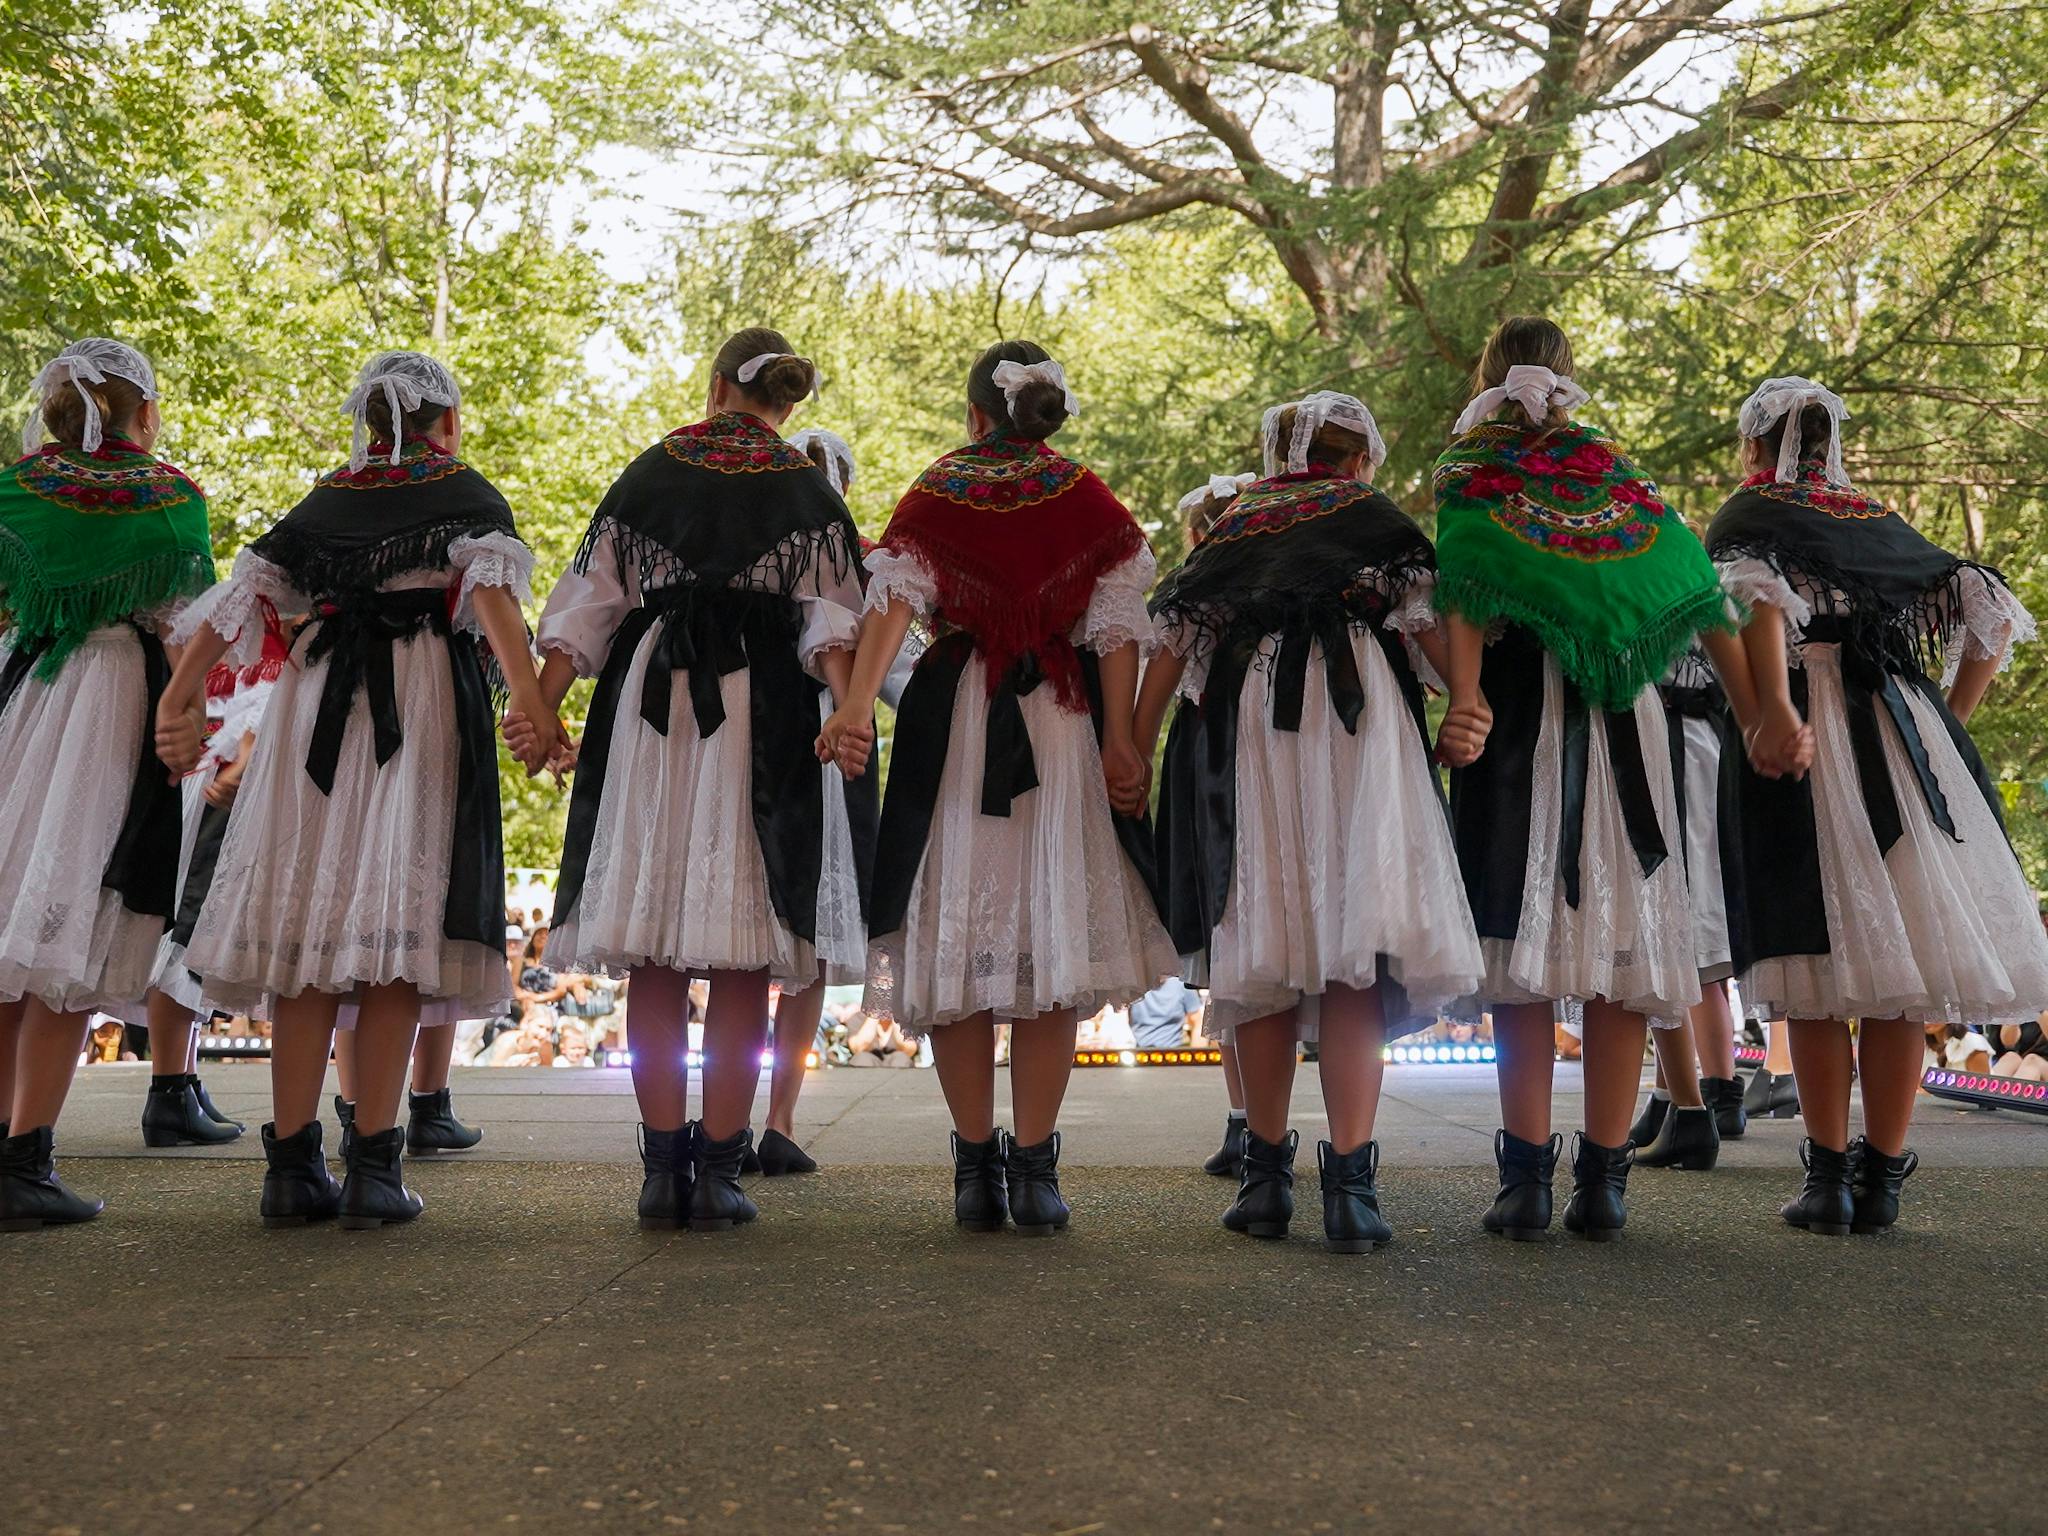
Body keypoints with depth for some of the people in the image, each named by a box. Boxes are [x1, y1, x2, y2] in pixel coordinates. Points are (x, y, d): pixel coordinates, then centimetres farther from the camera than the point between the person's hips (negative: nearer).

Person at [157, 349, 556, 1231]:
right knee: (399, 922, -6)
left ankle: (292, 1166, 3)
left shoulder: (323, 502, 19)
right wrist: (528, 695, -23)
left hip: (315, 698, 4)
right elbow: (489, 587, -11)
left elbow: (239, 599, 9)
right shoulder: (465, 494, 8)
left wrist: (174, 703, 5)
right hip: (422, 702, -4)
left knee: (307, 923, 3)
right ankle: (373, 1168, -10)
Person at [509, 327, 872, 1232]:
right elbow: (829, 622, -6)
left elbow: (591, 600, 6)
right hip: (763, 721, -2)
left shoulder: (647, 475, 12)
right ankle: (717, 1172, 0)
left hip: (650, 711, 2)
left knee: (655, 958, 4)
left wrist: (541, 701, 4)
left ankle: (662, 1168, 5)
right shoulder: (808, 493, 7)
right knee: (742, 959, 0)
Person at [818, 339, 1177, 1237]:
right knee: (1052, 932, 2)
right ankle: (1033, 1168, 0)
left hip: (951, 724, 0)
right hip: (1061, 725, 0)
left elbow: (894, 596, -9)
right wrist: (1119, 742, -3)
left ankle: (976, 1166, 6)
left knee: (957, 936, 5)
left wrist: (857, 704, -20)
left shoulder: (932, 496, 7)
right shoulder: (1090, 502, 8)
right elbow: (1116, 628, -1)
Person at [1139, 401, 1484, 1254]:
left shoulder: (1229, 525, 22)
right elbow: (1432, 628, 3)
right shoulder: (1373, 516, 16)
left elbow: (1170, 649, 14)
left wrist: (1134, 754, 13)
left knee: (1260, 948, 4)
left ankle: (1266, 1174, 8)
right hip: (1354, 723, -2)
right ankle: (1349, 1179, -16)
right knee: (1354, 946, -7)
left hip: (1239, 736, 3)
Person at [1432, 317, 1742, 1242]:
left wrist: (1465, 701, -18)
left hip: (1517, 712, -3)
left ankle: (1527, 1175, -8)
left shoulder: (1468, 465, 10)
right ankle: (1603, 1181, 3)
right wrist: (1756, 714, 7)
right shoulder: (1617, 469, 19)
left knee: (1522, 933, -5)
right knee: (1619, 930, 2)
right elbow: (1698, 591, 9)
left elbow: (1465, 592, -8)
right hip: (1624, 719, 3)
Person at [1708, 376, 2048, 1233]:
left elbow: (1759, 594, -15)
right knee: (1901, 967, 4)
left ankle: (1828, 1179, -3)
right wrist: (1947, 722, 18)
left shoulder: (1747, 513, 8)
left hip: (1810, 733, -4)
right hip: (1907, 733, 5)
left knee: (1820, 966, -4)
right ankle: (1881, 1178, 8)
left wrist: (1774, 710, -25)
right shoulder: (1881, 524, 23)